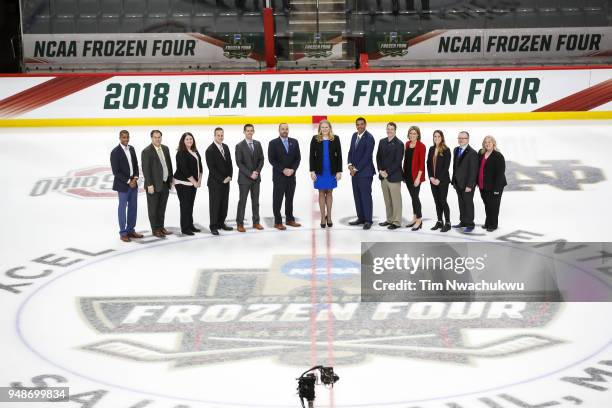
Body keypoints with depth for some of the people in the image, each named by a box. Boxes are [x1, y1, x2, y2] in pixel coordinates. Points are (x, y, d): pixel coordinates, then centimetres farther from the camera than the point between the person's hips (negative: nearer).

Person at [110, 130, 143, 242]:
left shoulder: (131, 149, 7)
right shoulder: (115, 152, -13)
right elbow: (116, 171, -15)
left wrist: (135, 178, -4)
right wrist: (128, 181, -15)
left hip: (133, 183, 6)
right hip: (122, 185, -6)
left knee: (133, 208, 11)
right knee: (122, 208, 3)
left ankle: (131, 230, 23)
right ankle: (123, 233, 11)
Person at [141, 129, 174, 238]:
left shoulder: (165, 149, 8)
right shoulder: (147, 151, -12)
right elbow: (145, 169, -14)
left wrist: (171, 180, 11)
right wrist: (149, 185, -17)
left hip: (165, 184, 6)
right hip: (154, 185, -6)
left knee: (162, 208, 15)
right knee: (153, 208, 4)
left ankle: (161, 227, 26)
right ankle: (155, 229, 13)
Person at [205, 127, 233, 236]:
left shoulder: (225, 147, 10)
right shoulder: (210, 150, -12)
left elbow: (229, 163, 13)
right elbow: (212, 168, -15)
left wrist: (229, 176, -1)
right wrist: (222, 179, -15)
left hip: (226, 181, 6)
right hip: (215, 183, -6)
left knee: (224, 203, 10)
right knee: (214, 204, 0)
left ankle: (221, 223, 21)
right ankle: (213, 227, 7)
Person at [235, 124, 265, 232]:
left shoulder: (258, 144, 6)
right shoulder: (239, 146, -7)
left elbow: (261, 159, 6)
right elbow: (239, 163, -11)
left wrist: (257, 171, -9)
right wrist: (250, 174, -15)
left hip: (256, 178, 4)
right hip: (244, 178, -4)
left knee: (255, 201, 10)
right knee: (242, 201, 0)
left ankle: (256, 222, 18)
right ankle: (240, 224, 5)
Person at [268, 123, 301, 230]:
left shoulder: (294, 142, 8)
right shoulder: (273, 143, -3)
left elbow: (298, 158, 6)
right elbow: (271, 160, -8)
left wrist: (292, 169, -9)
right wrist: (283, 170, -14)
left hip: (291, 176, 4)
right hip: (279, 177, -4)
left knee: (290, 198, 11)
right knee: (277, 200, -1)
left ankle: (290, 219, 20)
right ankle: (278, 222, 4)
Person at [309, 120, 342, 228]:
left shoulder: (335, 139, 0)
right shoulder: (315, 139, -1)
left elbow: (339, 155, 1)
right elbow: (312, 155, 1)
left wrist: (339, 171, -4)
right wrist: (312, 171, -5)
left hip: (331, 171, 0)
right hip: (320, 171, 0)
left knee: (329, 192, 8)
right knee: (321, 193, 5)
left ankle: (329, 216, 19)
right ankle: (323, 217, 12)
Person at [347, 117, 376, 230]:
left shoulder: (369, 138, -12)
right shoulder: (354, 135, 11)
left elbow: (367, 156, -15)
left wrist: (357, 169, -14)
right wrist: (350, 164, -1)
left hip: (365, 172, -7)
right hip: (354, 171, 7)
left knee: (366, 196, -4)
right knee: (357, 196, 10)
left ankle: (368, 220, 1)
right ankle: (361, 218, 18)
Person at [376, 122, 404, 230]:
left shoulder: (399, 144, -8)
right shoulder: (382, 142, 11)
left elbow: (398, 161, -12)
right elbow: (378, 157, 12)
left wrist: (387, 172, -13)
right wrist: (381, 170, -1)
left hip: (394, 176, -6)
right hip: (383, 176, 6)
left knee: (396, 200, -1)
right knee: (387, 200, 12)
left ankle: (397, 221, 5)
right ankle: (389, 219, 21)